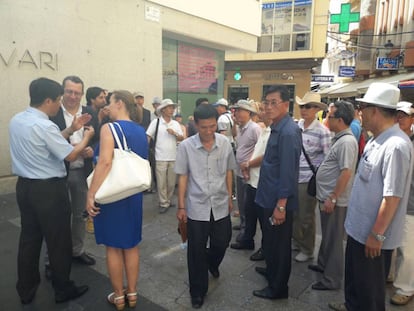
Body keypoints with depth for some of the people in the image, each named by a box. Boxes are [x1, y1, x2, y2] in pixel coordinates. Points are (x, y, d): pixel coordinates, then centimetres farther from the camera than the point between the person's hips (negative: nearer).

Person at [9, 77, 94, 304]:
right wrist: (86, 136, -1)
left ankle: (26, 290, 32)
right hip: (48, 189, -8)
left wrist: (71, 129, 8)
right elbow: (71, 155, -15)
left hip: (24, 186, 9)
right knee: (58, 241, 7)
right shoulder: (44, 126, -21)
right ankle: (63, 290, 23)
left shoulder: (16, 120, 6)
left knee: (29, 238, 18)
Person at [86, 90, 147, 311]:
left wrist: (91, 194, -22)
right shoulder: (141, 131, 7)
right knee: (131, 244, 16)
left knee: (113, 247, 10)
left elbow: (105, 162, -25)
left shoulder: (109, 128, -14)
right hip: (133, 193, 6)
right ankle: (132, 293, 29)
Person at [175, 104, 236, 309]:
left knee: (222, 243, 15)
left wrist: (230, 197, 10)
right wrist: (181, 206, -2)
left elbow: (229, 171, 6)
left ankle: (211, 263, 50)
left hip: (220, 204, 2)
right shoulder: (186, 146, -12)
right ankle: (198, 291, 27)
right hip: (197, 206, -2)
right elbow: (183, 177, -4)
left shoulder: (224, 143, -6)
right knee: (197, 250, 7)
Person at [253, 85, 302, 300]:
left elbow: (288, 172, -25)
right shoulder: (276, 127, 8)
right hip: (268, 197, 9)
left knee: (279, 244, 9)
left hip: (278, 200, -9)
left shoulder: (289, 132, -23)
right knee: (269, 240, 26)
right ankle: (271, 270, 47)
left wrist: (281, 206, -24)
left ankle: (278, 287, 28)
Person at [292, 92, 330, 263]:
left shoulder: (322, 131, -12)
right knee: (293, 213, 17)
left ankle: (307, 250, 28)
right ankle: (297, 242, 38)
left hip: (309, 180, -5)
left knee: (306, 217, 8)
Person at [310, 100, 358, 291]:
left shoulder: (347, 141, -21)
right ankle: (324, 264, 40)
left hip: (334, 200, -9)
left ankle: (332, 278, 17)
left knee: (333, 239, 3)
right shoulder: (340, 138, 10)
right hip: (326, 196, 9)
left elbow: (346, 173, -26)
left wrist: (332, 198, -24)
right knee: (327, 235, 23)